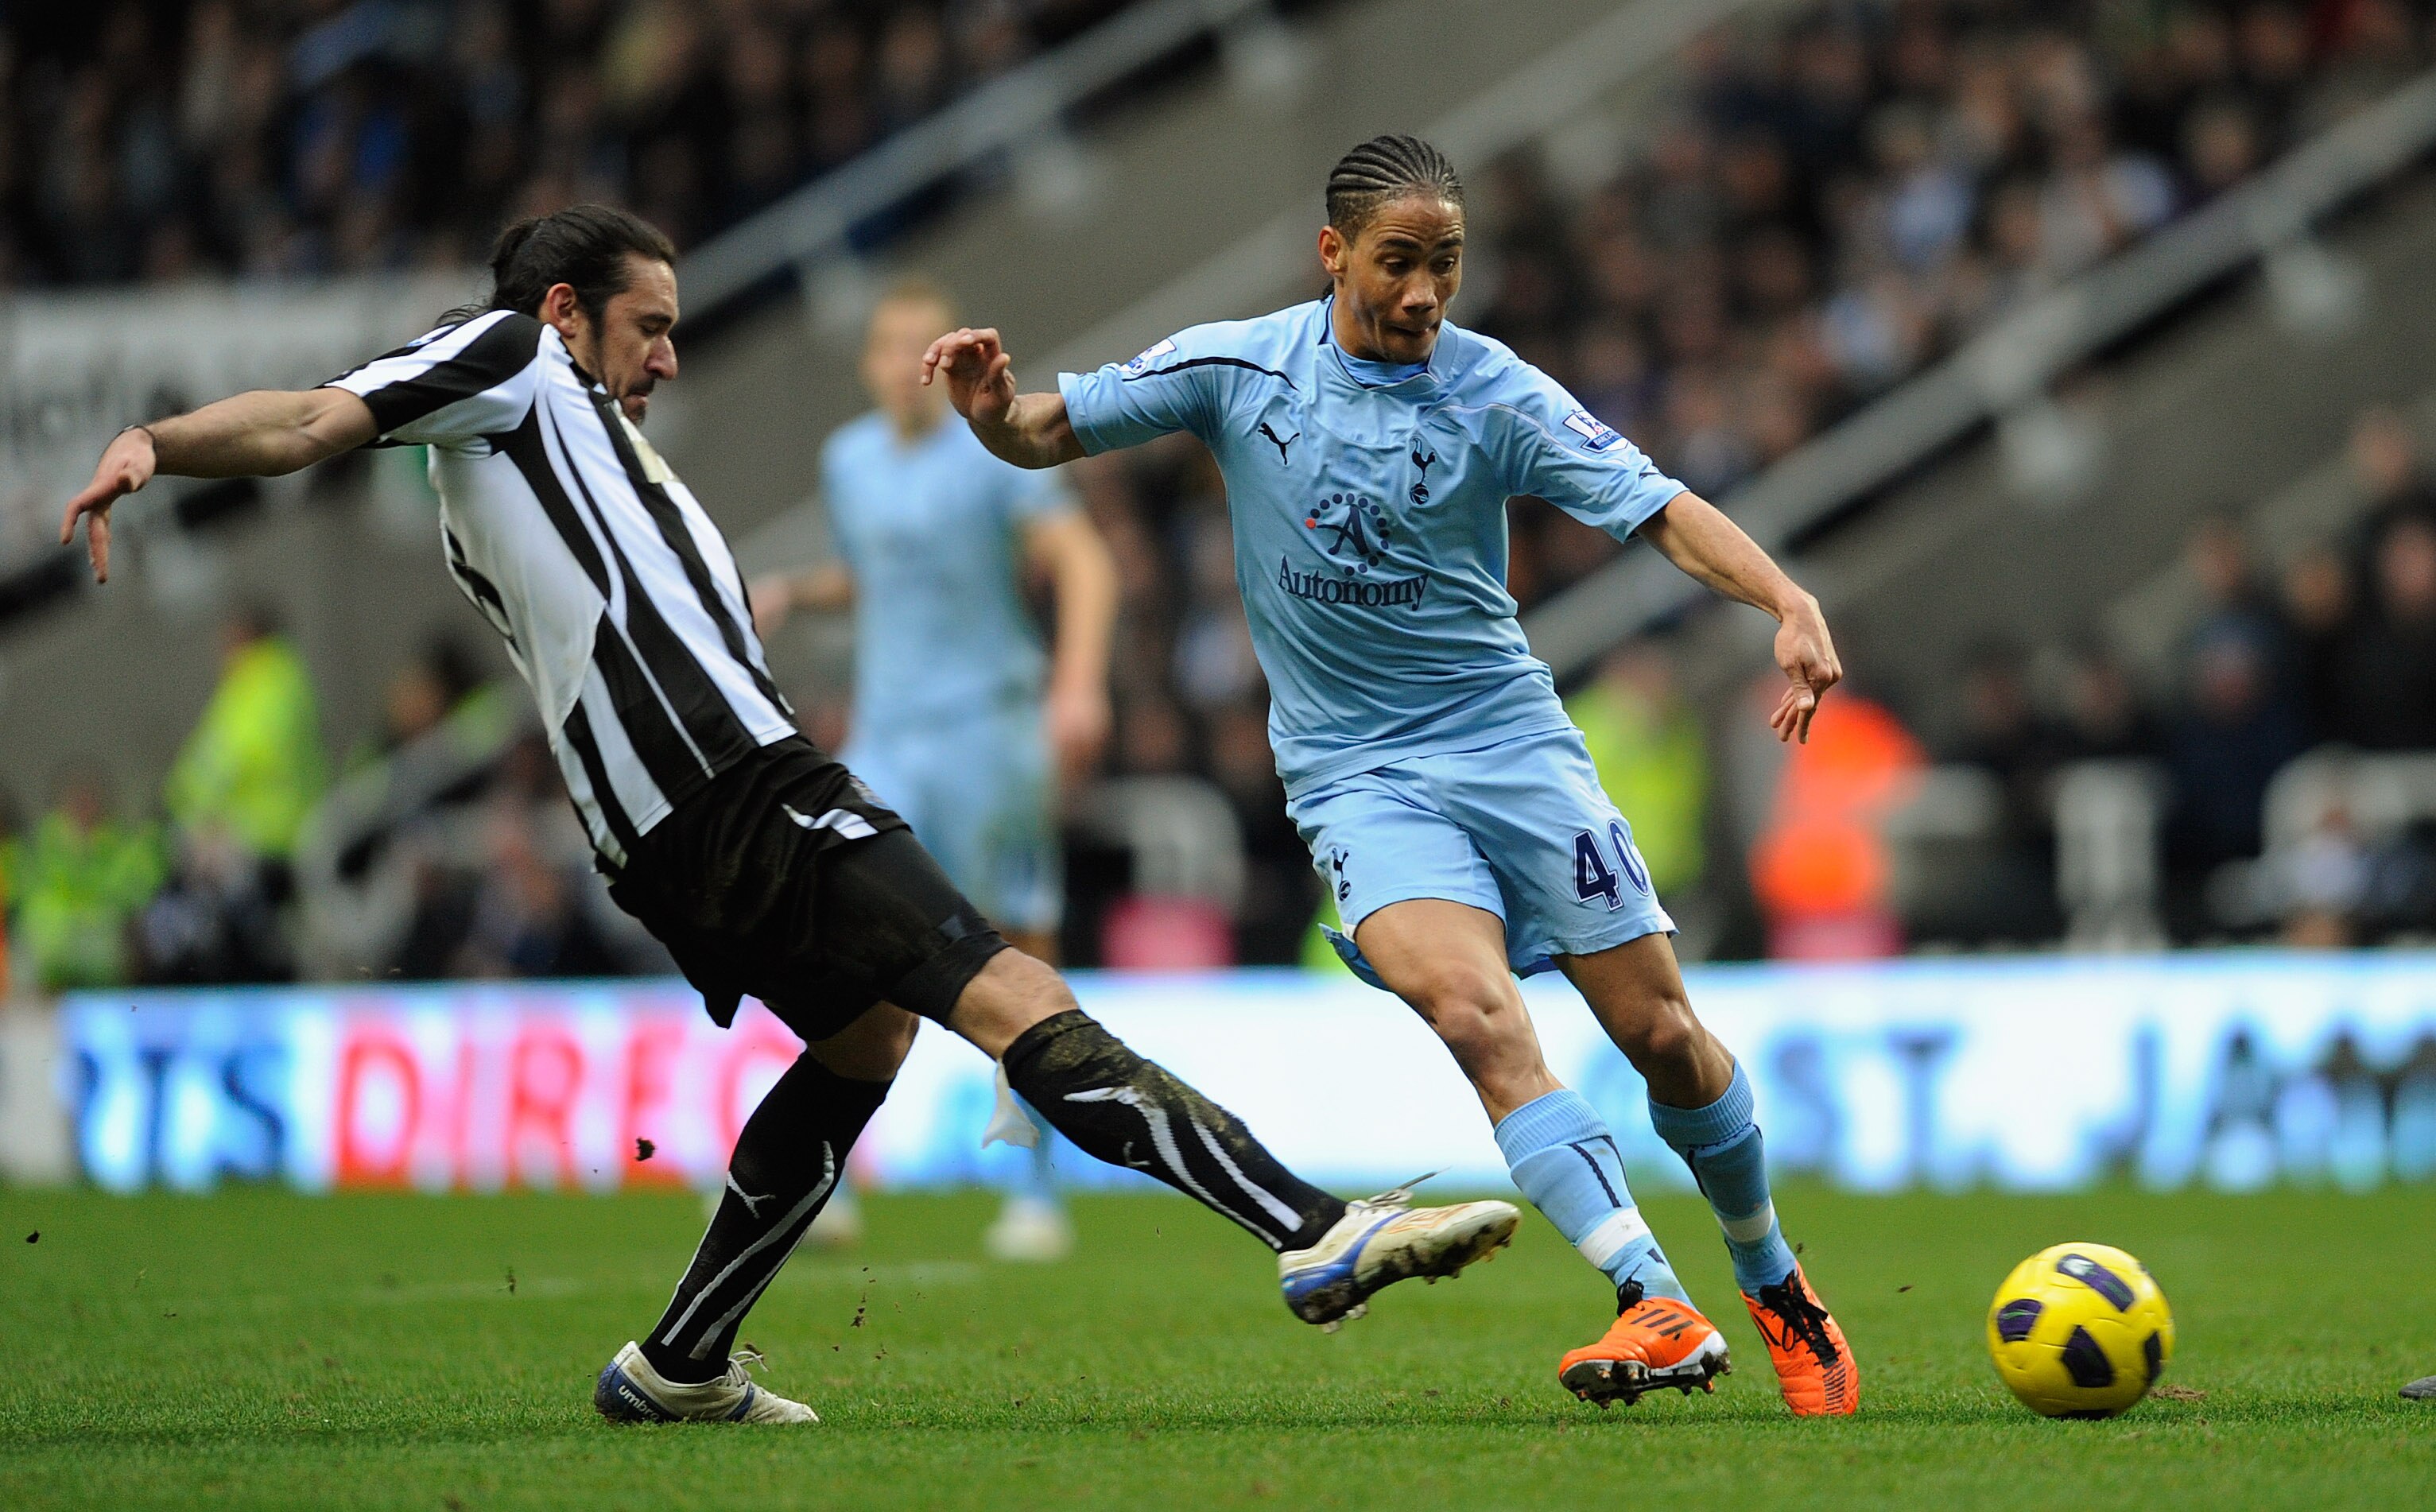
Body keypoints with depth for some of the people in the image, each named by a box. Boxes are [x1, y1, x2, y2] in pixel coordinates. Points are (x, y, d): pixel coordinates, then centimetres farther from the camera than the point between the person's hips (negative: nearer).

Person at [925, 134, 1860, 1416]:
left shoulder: (1495, 394, -4)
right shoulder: (1238, 367, -2)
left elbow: (1662, 512, -10)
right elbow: (1043, 433, 5)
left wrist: (1789, 604, -27)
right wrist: (989, 406, -18)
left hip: (1511, 740, 1)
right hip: (1356, 772, -1)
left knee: (1662, 1033, 0)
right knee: (1475, 1011, -26)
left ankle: (1775, 1288, 26)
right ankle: (1657, 1310, -32)